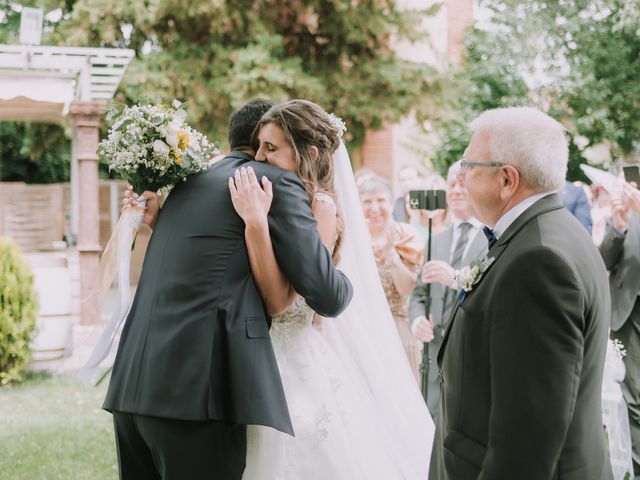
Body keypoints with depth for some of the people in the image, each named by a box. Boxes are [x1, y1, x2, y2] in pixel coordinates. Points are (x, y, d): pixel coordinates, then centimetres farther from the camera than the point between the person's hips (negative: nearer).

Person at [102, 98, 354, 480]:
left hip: (133, 388, 8)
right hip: (200, 393, -8)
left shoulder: (189, 184, 23)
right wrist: (343, 280, 19)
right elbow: (328, 296, -2)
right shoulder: (279, 183, 1)